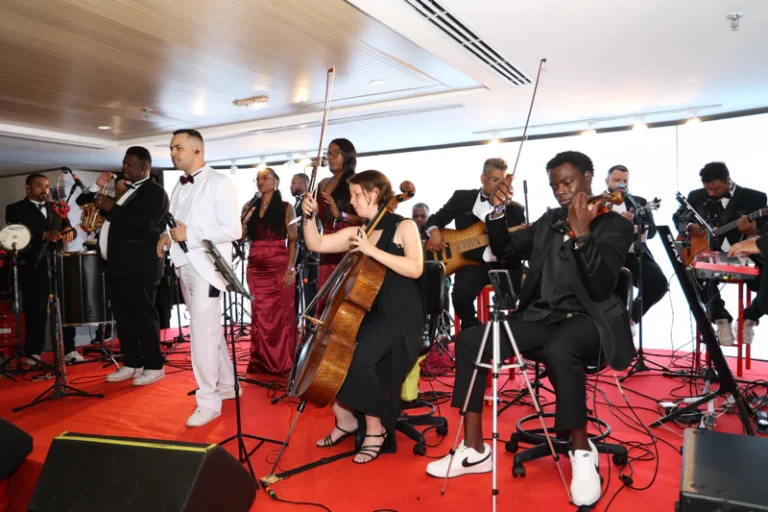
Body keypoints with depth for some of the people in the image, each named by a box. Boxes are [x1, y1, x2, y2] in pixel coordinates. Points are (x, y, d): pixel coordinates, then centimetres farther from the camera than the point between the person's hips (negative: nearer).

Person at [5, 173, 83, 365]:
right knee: (35, 313, 2)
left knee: (65, 309, 5)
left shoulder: (56, 208, 18)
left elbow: (69, 229, 13)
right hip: (32, 267, -4)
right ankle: (33, 355, 12)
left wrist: (70, 232, -12)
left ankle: (69, 350, 13)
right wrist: (44, 235, -30)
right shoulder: (15, 209, 2)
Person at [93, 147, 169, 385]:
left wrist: (112, 208, -18)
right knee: (123, 316, 11)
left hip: (139, 266, -9)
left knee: (143, 316, -4)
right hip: (119, 264, 9)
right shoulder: (127, 191, 21)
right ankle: (131, 363, 21)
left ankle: (154, 366, 5)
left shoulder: (154, 191, -7)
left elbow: (146, 222, -23)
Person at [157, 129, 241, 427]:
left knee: (201, 333, -9)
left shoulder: (219, 183, -8)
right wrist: (168, 236, 2)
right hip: (184, 266, 8)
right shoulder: (179, 187, 16)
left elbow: (233, 230, -15)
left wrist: (189, 234, -20)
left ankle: (208, 401, 1)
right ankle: (227, 384, 28)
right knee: (209, 330, 14)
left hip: (206, 268, -8)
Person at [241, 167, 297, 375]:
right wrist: (245, 219, -9)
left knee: (281, 315, -1)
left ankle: (282, 362, 8)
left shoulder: (286, 208, 0)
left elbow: (293, 241, -4)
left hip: (279, 266, -4)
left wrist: (290, 268, -14)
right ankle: (261, 361, 17)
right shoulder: (251, 207, 13)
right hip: (256, 267, 4)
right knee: (259, 315, 7)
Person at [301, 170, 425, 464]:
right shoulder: (355, 232, 12)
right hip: (364, 312, 7)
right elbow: (316, 244, 10)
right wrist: (310, 216, -5)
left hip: (398, 316, -6)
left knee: (358, 357, -30)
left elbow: (415, 268, -20)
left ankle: (375, 429, -7)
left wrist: (372, 250, -24)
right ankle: (345, 419, 8)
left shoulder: (404, 226, -4)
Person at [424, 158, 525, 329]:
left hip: (503, 263, 1)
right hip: (471, 261, 0)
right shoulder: (462, 198, 10)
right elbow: (436, 218, 17)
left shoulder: (516, 209, 9)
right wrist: (434, 231, -6)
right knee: (460, 295, -29)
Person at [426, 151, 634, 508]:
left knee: (558, 350, -41)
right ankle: (474, 450, -5)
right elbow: (505, 249, 14)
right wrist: (497, 211, -3)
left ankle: (582, 451, -15)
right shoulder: (549, 220, 14)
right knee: (469, 340, -13)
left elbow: (601, 287, -18)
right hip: (540, 316, 6)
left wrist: (582, 234, -28)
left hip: (586, 319, -6)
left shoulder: (615, 225, -5)